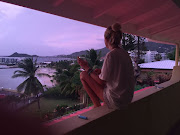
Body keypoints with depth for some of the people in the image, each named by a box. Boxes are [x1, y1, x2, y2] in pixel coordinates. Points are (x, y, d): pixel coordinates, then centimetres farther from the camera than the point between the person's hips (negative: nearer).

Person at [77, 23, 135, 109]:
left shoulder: (111, 55, -21)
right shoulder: (124, 53, 3)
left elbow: (101, 82, -15)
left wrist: (87, 68, -5)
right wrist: (102, 71, 10)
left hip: (116, 101, -8)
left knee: (83, 75, -1)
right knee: (97, 74, 25)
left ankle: (97, 105, 9)